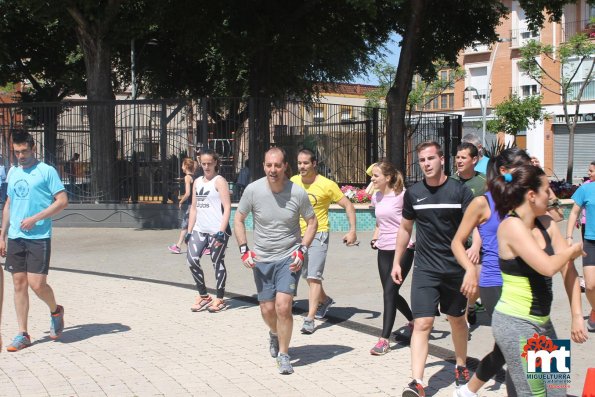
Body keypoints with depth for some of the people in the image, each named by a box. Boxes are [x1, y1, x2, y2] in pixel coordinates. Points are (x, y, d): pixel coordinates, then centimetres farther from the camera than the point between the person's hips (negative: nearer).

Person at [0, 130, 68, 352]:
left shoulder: (47, 171, -4)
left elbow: (62, 201, -9)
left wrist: (34, 219, -15)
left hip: (39, 237, -6)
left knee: (37, 284, -9)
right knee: (19, 284, 5)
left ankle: (55, 311, 22)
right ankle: (23, 335, 11)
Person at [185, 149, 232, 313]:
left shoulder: (219, 181, -4)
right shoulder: (197, 182, 15)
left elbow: (227, 208, -10)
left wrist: (221, 231, -18)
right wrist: (189, 231, 12)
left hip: (217, 230, -6)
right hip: (200, 230, 6)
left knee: (218, 262, 1)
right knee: (192, 259, -6)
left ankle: (219, 299, 13)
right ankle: (203, 295, 10)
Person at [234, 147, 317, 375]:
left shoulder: (298, 193, -13)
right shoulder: (253, 190, -11)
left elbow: (312, 222, 2)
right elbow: (238, 219, 3)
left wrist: (302, 250, -10)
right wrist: (244, 250, -6)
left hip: (289, 258, -2)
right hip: (261, 259, 2)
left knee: (283, 306, -16)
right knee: (267, 309, 9)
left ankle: (283, 355, 3)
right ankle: (275, 334, 44)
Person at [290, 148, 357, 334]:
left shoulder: (326, 185, -13)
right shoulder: (293, 182, 1)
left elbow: (348, 205, -8)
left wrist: (352, 230, -18)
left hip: (318, 235, -6)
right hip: (299, 235, 6)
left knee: (313, 277, -13)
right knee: (307, 276, 19)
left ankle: (310, 319, -13)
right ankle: (324, 300, 44)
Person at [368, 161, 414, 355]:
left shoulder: (402, 195, -13)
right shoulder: (376, 197, 9)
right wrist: (375, 237, 12)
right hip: (384, 251, 7)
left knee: (389, 292, -12)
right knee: (391, 293, 13)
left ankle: (384, 340, -8)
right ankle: (413, 320, 40)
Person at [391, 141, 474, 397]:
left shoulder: (460, 191, -7)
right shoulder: (413, 193, 1)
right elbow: (405, 228, 15)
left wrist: (472, 267, -18)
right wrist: (397, 262, 13)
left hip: (456, 268, 0)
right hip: (425, 269, 1)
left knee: (457, 320, 17)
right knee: (422, 323, -10)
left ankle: (461, 366, 40)